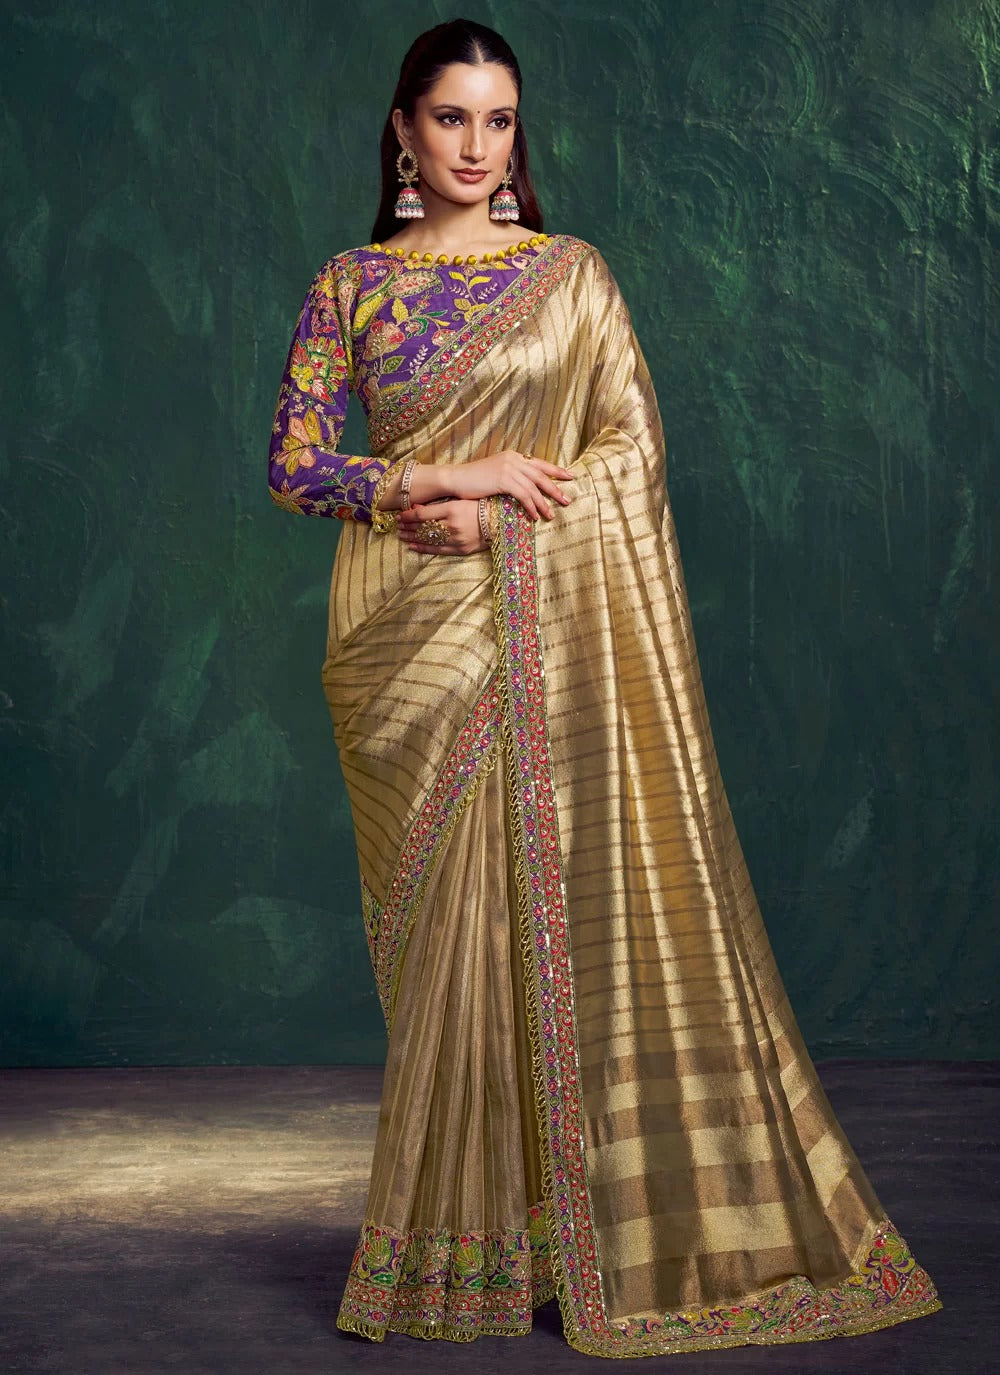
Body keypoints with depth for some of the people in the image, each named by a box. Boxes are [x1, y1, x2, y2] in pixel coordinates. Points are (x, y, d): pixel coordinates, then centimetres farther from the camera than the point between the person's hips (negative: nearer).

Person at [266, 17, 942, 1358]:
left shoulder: (572, 274, 7)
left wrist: (484, 507, -12)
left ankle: (612, 1220, 10)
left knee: (579, 902, -2)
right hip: (413, 636, 1)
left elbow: (635, 449, 0)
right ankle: (460, 1237, 11)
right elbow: (295, 463, 3)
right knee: (444, 923, 1)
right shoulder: (349, 285, 9)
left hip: (558, 628, 0)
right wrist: (450, 477, -10)